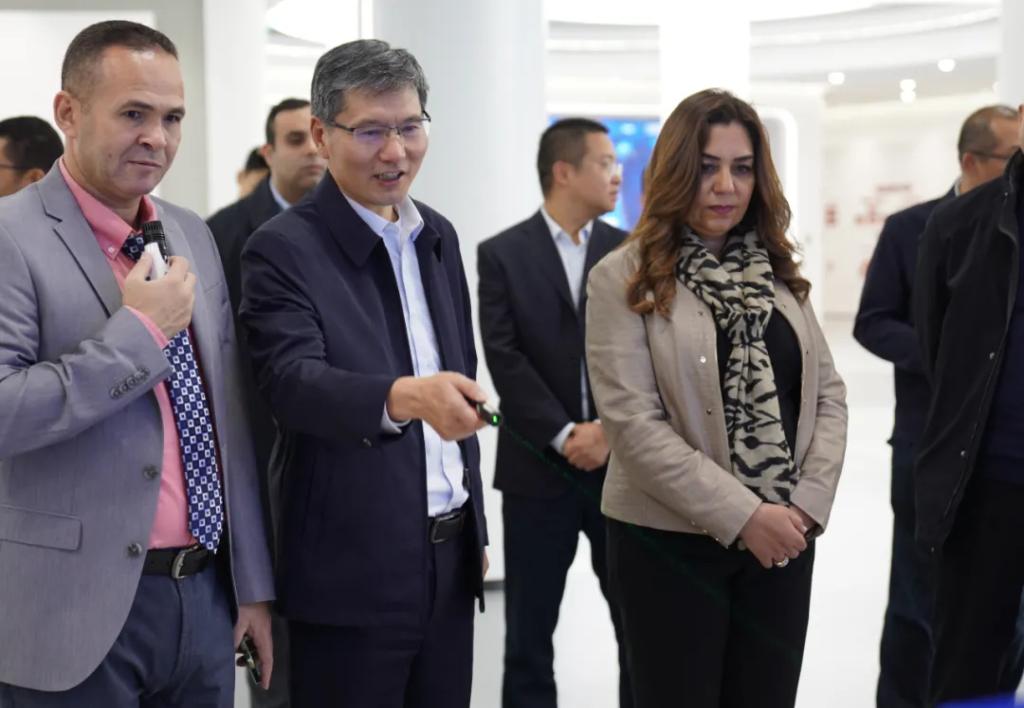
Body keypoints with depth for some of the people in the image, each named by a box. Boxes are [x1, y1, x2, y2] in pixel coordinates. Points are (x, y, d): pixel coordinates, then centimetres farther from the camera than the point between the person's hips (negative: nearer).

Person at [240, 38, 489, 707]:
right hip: (353, 572, -6)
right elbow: (293, 380, -24)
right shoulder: (283, 249, -11)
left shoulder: (438, 235, 10)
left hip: (450, 555, 6)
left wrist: (476, 525, 16)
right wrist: (405, 396, -43)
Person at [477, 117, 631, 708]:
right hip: (538, 467, -2)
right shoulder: (503, 254, 0)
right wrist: (564, 435, -14)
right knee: (529, 630, 7)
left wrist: (611, 428, -13)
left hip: (622, 465, 2)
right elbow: (504, 358, -7)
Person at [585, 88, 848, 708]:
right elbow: (633, 423, -14)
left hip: (783, 537, 4)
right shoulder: (625, 279, -7)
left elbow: (829, 393, 8)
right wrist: (741, 515, -17)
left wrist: (810, 501, -7)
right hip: (672, 542, -4)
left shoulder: (778, 275, 9)